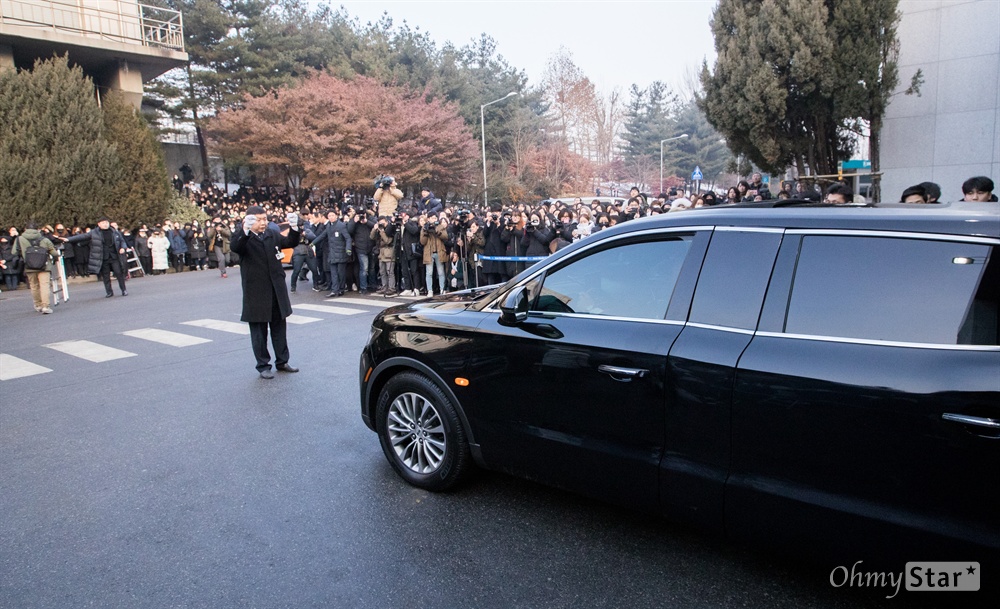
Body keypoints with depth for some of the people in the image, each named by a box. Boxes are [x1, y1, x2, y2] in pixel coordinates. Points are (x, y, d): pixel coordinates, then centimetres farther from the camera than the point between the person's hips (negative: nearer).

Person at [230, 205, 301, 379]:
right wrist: (245, 229, -46)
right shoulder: (243, 237, -8)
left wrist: (294, 227, -18)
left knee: (279, 327, 14)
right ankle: (263, 366, 17)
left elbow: (291, 242, 1)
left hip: (277, 291, 5)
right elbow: (234, 247, -28)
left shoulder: (272, 234, 8)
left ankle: (282, 361, 28)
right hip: (256, 293, -5)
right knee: (259, 330, 6)